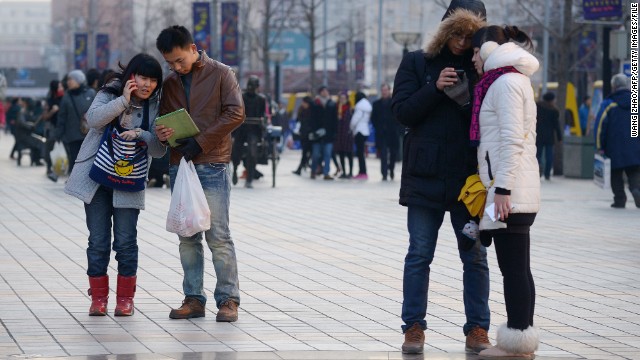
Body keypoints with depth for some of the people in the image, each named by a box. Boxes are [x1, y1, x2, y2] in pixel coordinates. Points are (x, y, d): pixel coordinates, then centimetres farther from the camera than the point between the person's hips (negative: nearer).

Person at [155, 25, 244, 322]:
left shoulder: (220, 74, -1)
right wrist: (161, 133, -5)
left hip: (212, 166, -5)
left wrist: (200, 143, -14)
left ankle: (228, 299, -2)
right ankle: (193, 299, 12)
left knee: (218, 236, -7)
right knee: (187, 237, 6)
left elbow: (235, 113, -9)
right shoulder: (169, 83, 14)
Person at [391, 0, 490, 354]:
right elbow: (402, 111, -4)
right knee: (419, 254, 2)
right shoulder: (416, 63, 4)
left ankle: (477, 329, 8)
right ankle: (414, 327, 7)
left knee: (475, 256, 3)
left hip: (470, 176, 1)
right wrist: (435, 89, -16)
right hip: (426, 175, -1)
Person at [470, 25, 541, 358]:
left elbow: (511, 141, -19)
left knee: (513, 268, -8)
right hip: (517, 192, 10)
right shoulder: (514, 81, 20)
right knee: (517, 268, 11)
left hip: (509, 191, -10)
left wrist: (502, 189, -21)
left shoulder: (506, 83, -10)